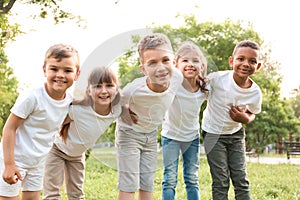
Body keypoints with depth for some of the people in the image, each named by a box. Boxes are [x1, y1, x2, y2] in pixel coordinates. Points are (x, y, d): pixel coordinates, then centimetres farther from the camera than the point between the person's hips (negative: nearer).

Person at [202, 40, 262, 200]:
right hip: (213, 133, -3)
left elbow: (251, 113, 4)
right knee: (221, 181, -3)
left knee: (241, 179, 5)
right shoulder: (217, 78, -24)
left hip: (236, 134, 3)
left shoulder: (256, 93, -14)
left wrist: (246, 118, -18)